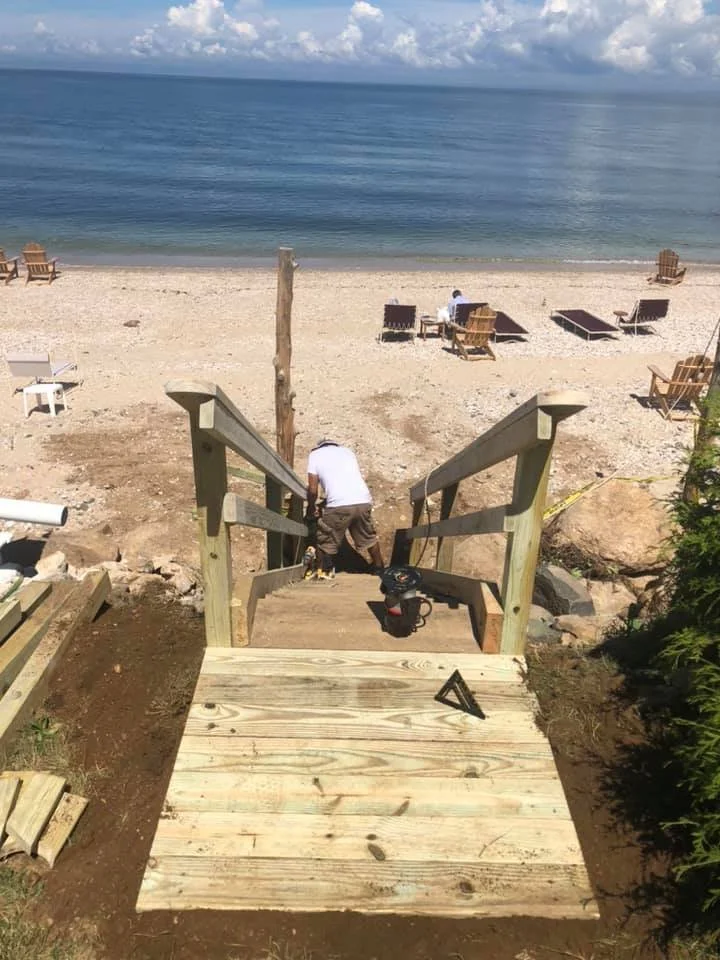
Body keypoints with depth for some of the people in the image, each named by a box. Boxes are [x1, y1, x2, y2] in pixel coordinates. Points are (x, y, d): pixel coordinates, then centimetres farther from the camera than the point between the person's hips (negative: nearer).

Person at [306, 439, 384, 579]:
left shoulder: (315, 454, 13)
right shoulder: (347, 451, 26)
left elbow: (313, 489, 5)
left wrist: (311, 508, 23)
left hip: (339, 505, -4)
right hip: (364, 501, 5)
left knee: (326, 540, 17)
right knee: (369, 537, 25)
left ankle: (323, 572, 25)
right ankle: (379, 568, 37)